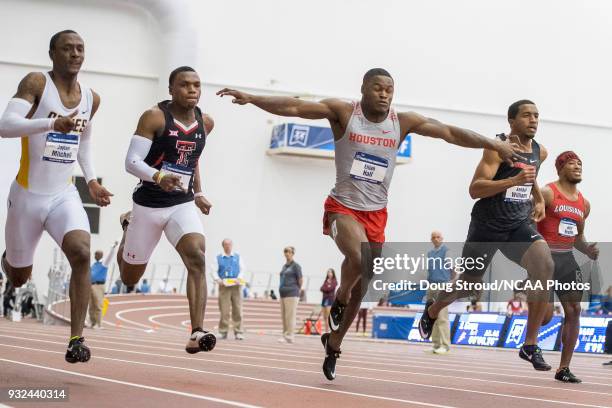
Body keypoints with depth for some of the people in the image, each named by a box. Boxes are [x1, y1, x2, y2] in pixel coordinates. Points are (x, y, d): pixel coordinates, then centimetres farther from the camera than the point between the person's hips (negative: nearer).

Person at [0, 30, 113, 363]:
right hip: (27, 195, -3)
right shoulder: (36, 83, -13)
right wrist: (52, 123, -41)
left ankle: (77, 340, -22)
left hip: (64, 195, 3)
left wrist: (91, 180, 13)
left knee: (81, 253, -26)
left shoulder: (91, 98, 4)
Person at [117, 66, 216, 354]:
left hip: (183, 204, 3)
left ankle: (197, 333, -31)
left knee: (197, 258, -25)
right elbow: (131, 161, -16)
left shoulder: (205, 123, 4)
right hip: (149, 205, -3)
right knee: (129, 279, 14)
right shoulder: (155, 117, -13)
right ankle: (128, 228, 50)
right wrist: (158, 177, -33)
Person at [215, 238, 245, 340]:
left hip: (235, 286, 1)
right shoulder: (218, 258, 12)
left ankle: (238, 332, -1)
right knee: (224, 310, -6)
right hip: (224, 286, -1)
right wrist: (219, 280, -12)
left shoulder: (237, 257, 16)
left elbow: (242, 270, 11)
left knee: (237, 310, -4)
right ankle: (223, 332, 0)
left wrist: (238, 279, -8)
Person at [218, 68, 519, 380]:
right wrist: (251, 99, -28)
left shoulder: (403, 122, 0)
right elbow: (294, 107, -16)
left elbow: (449, 133, 0)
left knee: (361, 287, 9)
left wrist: (492, 144, -6)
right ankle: (340, 301, 0)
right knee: (359, 258, -32)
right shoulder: (343, 113, -9)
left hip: (376, 214, 4)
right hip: (343, 206, -4)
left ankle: (333, 344, 30)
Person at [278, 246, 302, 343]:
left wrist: (297, 290, 7)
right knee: (283, 316, 7)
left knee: (290, 316, -9)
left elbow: (300, 280, -4)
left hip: (291, 294, -8)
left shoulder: (296, 265, -4)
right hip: (283, 294, 8)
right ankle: (285, 335, 12)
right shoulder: (284, 266, 18)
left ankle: (289, 336, -10)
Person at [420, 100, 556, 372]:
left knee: (545, 266, -23)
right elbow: (475, 189, -24)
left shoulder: (540, 152, 7)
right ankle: (432, 310, 47)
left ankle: (530, 345, -18)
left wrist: (539, 199, 16)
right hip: (487, 226, -4)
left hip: (519, 224, 4)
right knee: (469, 285, 11)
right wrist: (514, 181, -34)